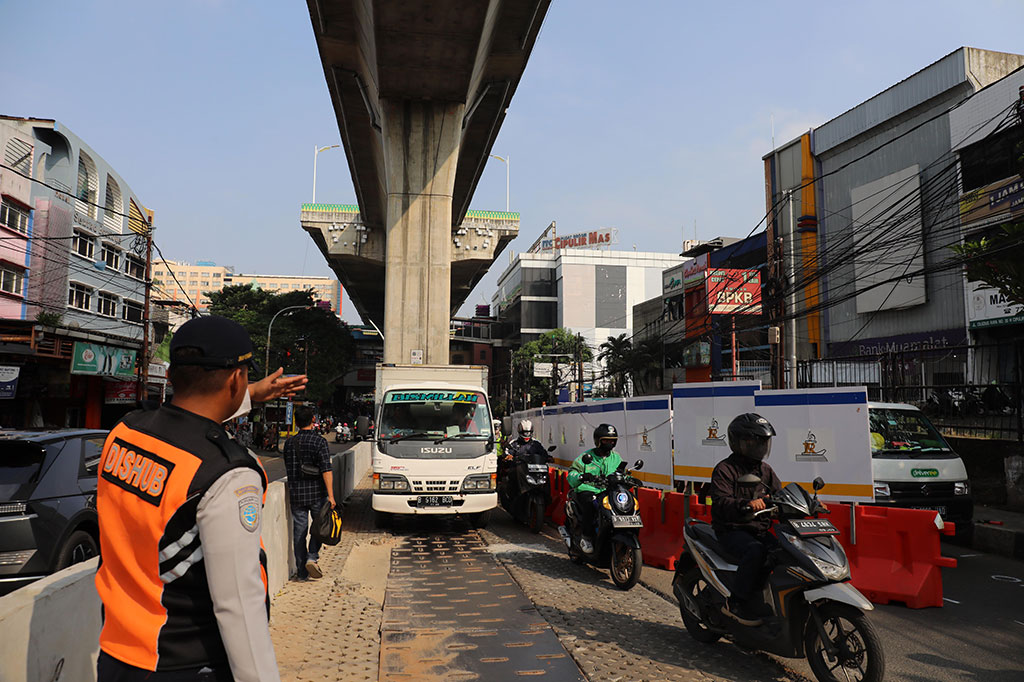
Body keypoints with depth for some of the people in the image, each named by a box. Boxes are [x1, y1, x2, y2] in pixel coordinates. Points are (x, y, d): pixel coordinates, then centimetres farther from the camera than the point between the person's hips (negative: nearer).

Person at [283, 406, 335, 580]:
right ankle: (312, 558, -2)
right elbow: (326, 470, -15)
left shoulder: (289, 443, 5)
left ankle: (302, 571, 13)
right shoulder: (319, 441, -9)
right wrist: (331, 495, -15)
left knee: (299, 530, 8)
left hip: (296, 493, 3)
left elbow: (288, 468, 15)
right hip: (317, 492, -3)